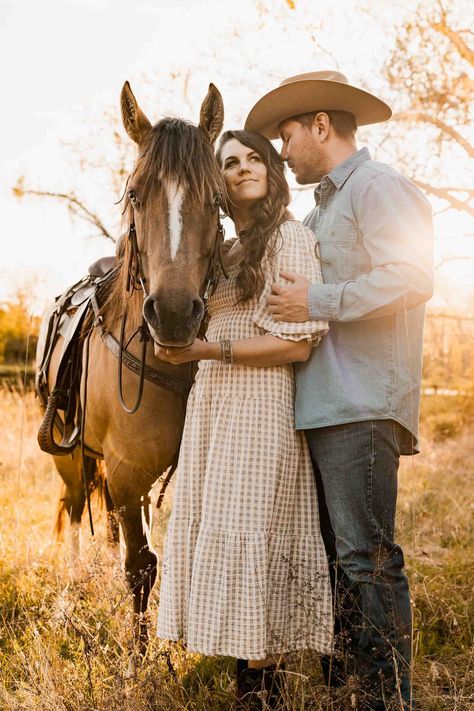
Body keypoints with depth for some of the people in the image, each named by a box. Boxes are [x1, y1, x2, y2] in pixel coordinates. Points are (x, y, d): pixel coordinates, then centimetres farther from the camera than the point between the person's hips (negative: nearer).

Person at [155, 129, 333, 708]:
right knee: (219, 538, 9)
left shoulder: (291, 237, -7)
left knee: (247, 538, -7)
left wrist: (204, 349, -19)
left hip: (260, 406, -9)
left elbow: (299, 342, -16)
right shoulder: (226, 251, 18)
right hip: (212, 405, 9)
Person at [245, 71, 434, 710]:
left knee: (367, 556, -10)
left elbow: (412, 278, -18)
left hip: (361, 405, -10)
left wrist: (317, 303, -15)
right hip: (321, 405, 10)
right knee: (333, 553, 13)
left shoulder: (378, 187, -4)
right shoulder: (321, 211, 25)